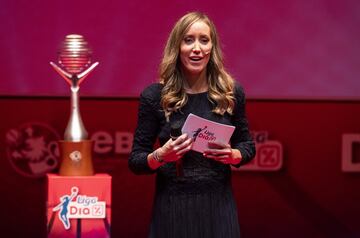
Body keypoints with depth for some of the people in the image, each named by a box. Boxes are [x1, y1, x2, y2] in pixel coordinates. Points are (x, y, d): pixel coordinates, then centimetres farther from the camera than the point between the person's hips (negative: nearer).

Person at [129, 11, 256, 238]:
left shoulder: (231, 92, -1)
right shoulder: (155, 96, -6)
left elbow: (248, 145, 11)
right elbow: (135, 160, -2)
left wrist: (232, 155, -10)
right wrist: (161, 156, -21)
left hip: (218, 206, 1)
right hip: (172, 208, -1)